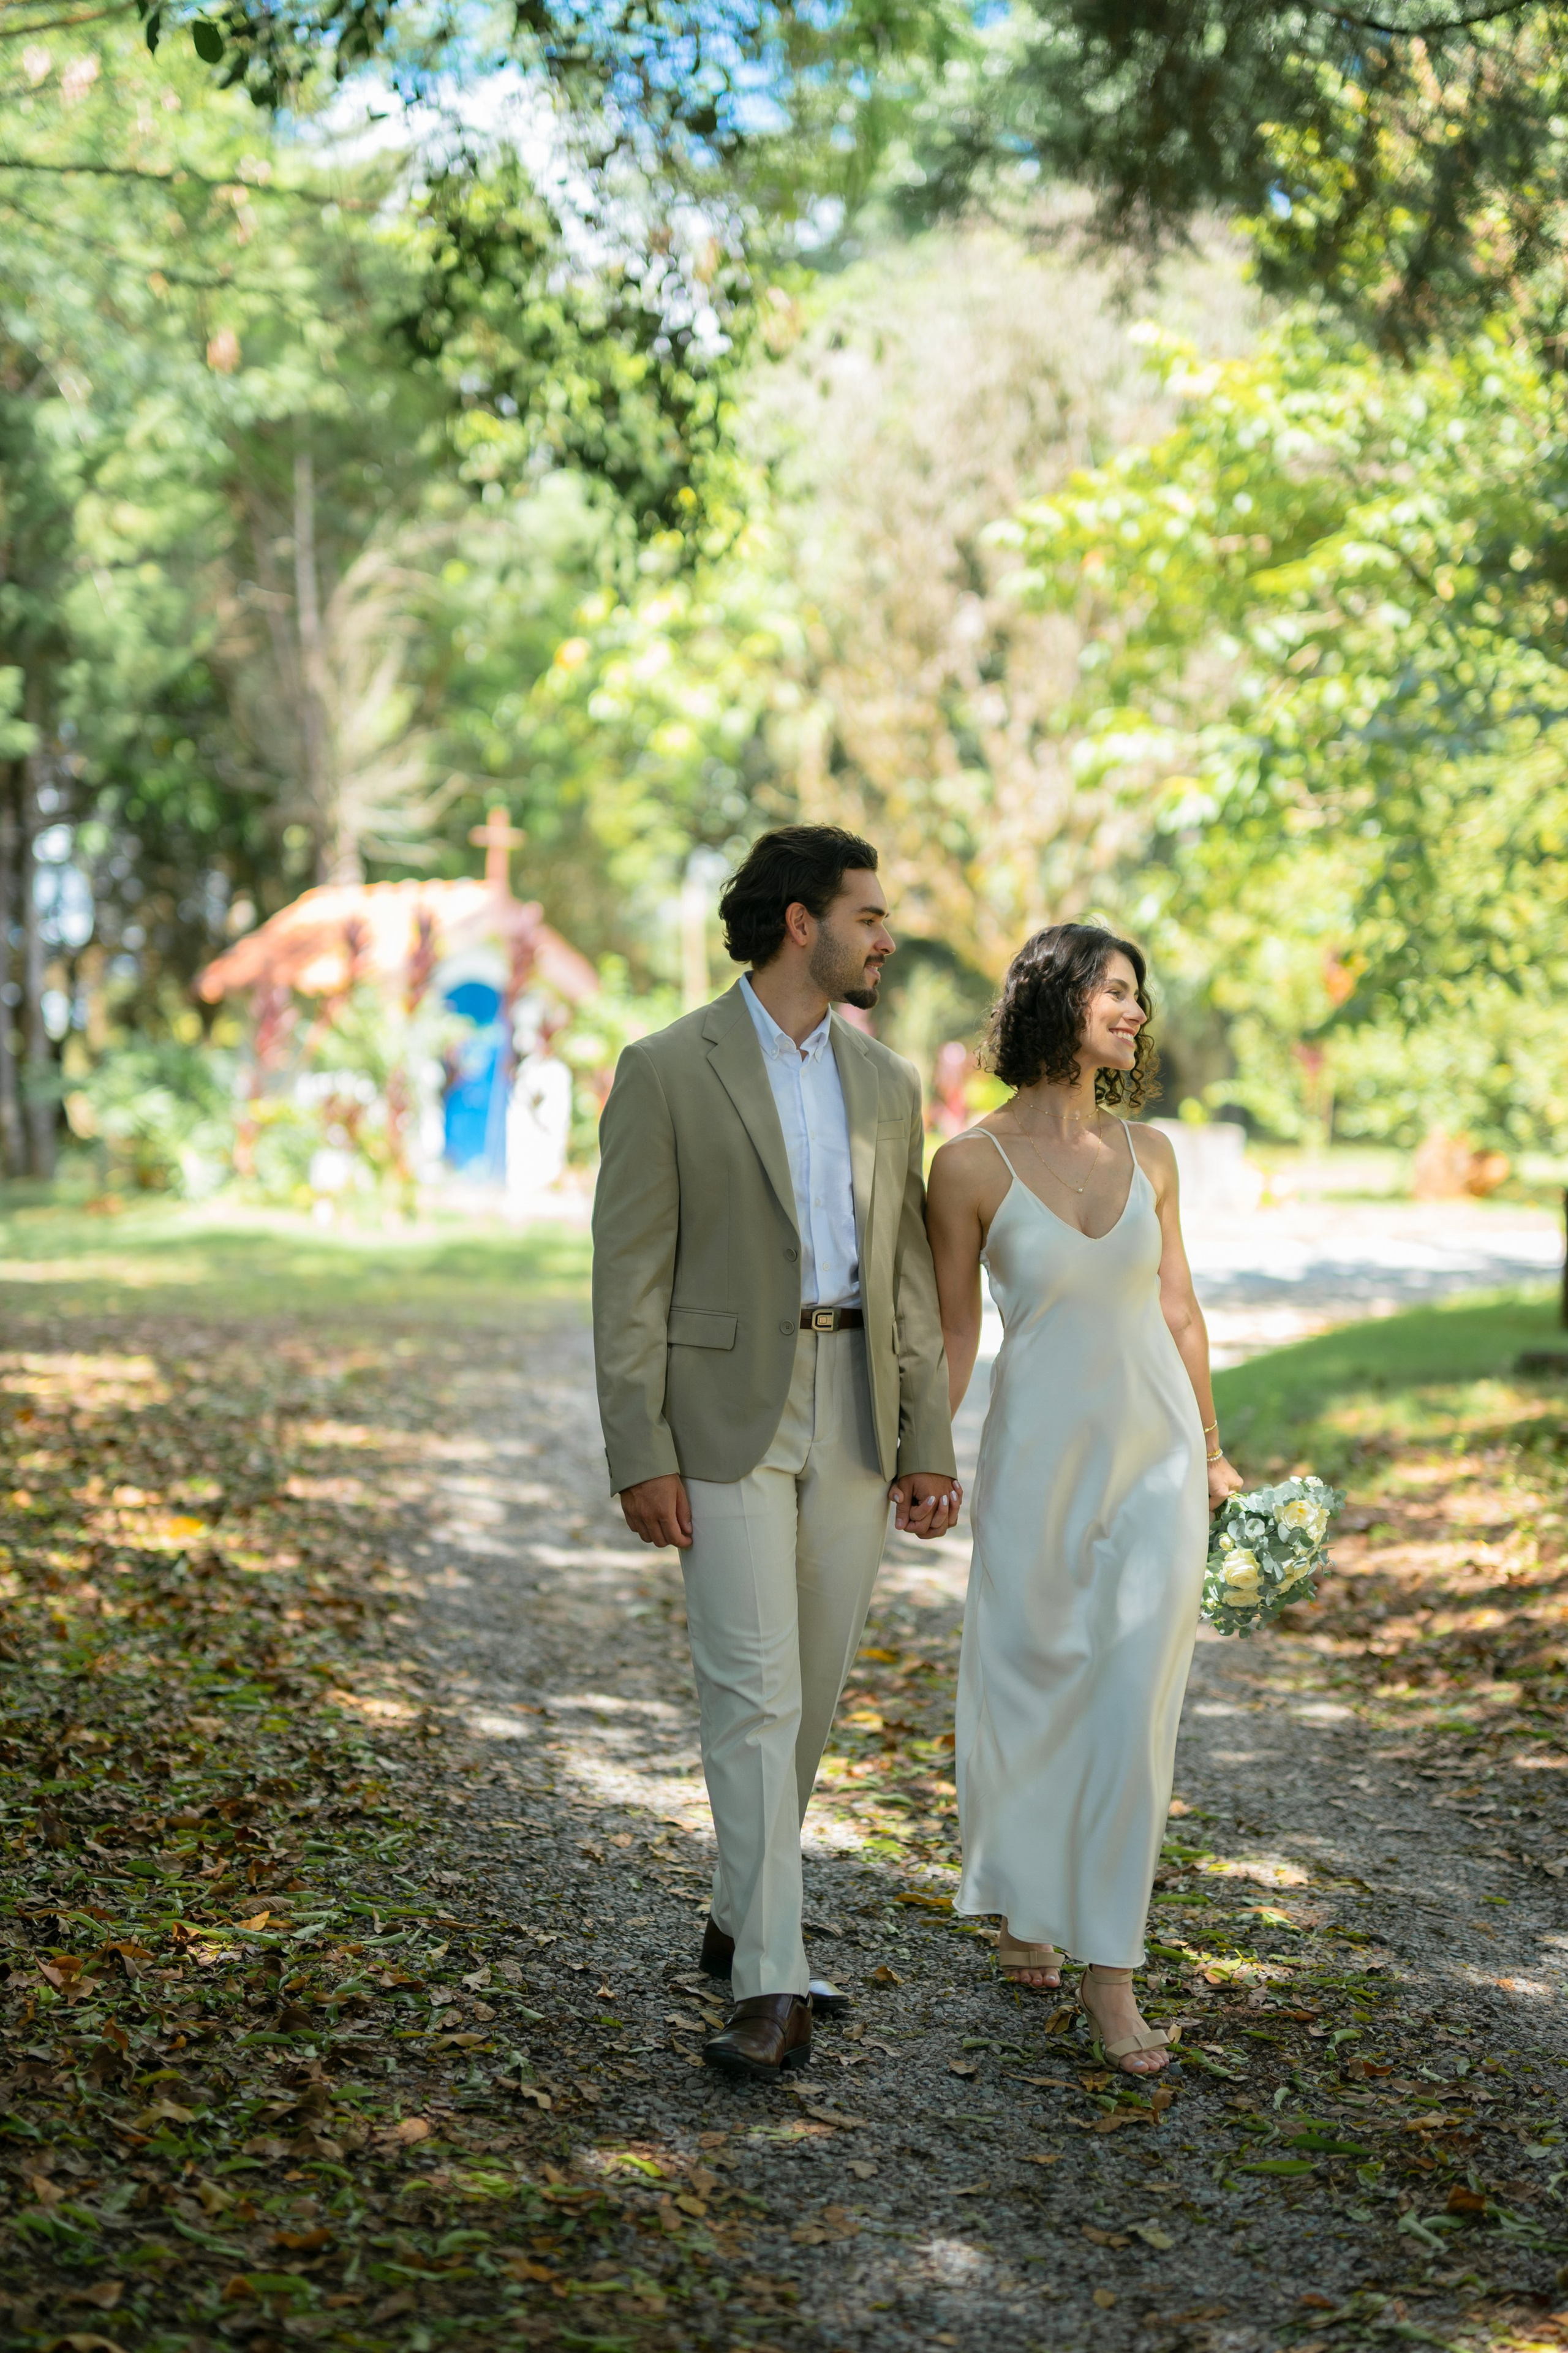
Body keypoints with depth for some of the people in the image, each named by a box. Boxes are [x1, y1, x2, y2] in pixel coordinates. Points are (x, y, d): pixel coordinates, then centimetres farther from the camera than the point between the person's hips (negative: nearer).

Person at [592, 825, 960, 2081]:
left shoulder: (887, 1083, 11)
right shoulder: (668, 1069, -6)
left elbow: (908, 1271, 13)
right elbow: (630, 1272, -8)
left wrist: (930, 1439, 7)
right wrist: (639, 1454, -13)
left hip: (854, 1411, 5)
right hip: (726, 1412, -5)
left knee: (814, 1688, 12)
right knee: (753, 1692, -10)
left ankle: (745, 1918, 30)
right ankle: (773, 1988, -9)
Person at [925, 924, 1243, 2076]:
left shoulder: (1147, 1153, 3)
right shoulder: (972, 1163, -8)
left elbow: (1179, 1311, 11)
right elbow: (953, 1331, -2)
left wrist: (1211, 1452, 16)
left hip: (1157, 1445, 2)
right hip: (1039, 1453, -2)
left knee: (1136, 1707, -4)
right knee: (1028, 1688, 12)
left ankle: (1111, 1970, 1)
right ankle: (1024, 1896, 39)